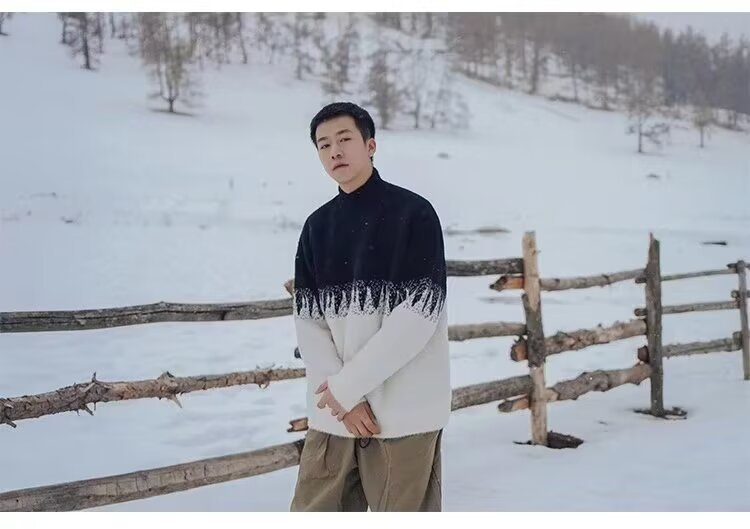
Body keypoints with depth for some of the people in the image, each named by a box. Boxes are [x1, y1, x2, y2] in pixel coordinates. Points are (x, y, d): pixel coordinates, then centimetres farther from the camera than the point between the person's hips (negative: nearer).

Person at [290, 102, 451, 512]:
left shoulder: (414, 213, -4)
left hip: (402, 410, -5)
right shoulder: (317, 226, 11)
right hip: (332, 413, 5)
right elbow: (307, 320, 5)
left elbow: (419, 314, -12)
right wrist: (343, 397, -8)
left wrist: (348, 384, -13)